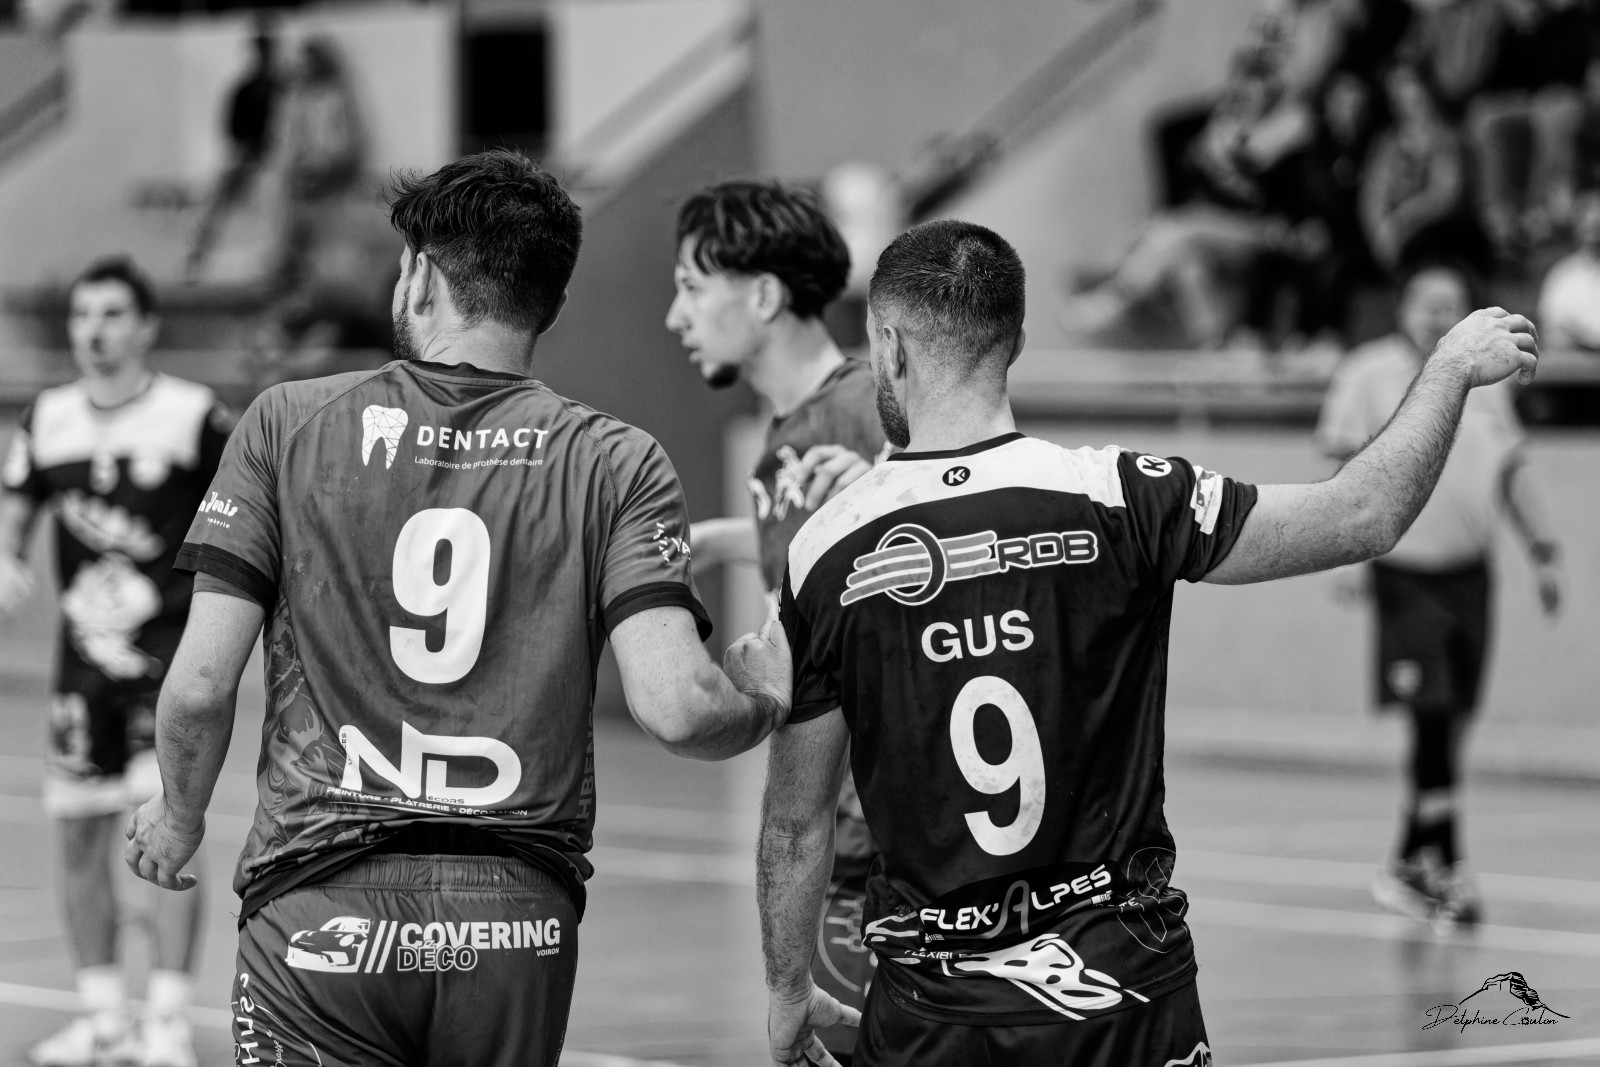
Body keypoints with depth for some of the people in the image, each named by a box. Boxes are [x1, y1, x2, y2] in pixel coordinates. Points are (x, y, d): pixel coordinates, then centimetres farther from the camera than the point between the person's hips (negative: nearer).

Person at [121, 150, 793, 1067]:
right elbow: (674, 708, -11)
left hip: (323, 911, -2)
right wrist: (767, 700, 12)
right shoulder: (617, 464, 1)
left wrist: (179, 816, 18)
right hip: (521, 921, 2)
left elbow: (201, 686, -2)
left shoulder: (289, 425, 1)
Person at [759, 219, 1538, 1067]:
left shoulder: (825, 552, -5)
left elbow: (795, 823, 2)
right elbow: (1366, 519, -3)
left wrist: (787, 993, 16)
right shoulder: (1112, 501, -9)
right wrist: (1452, 369, 12)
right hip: (1123, 986, 0)